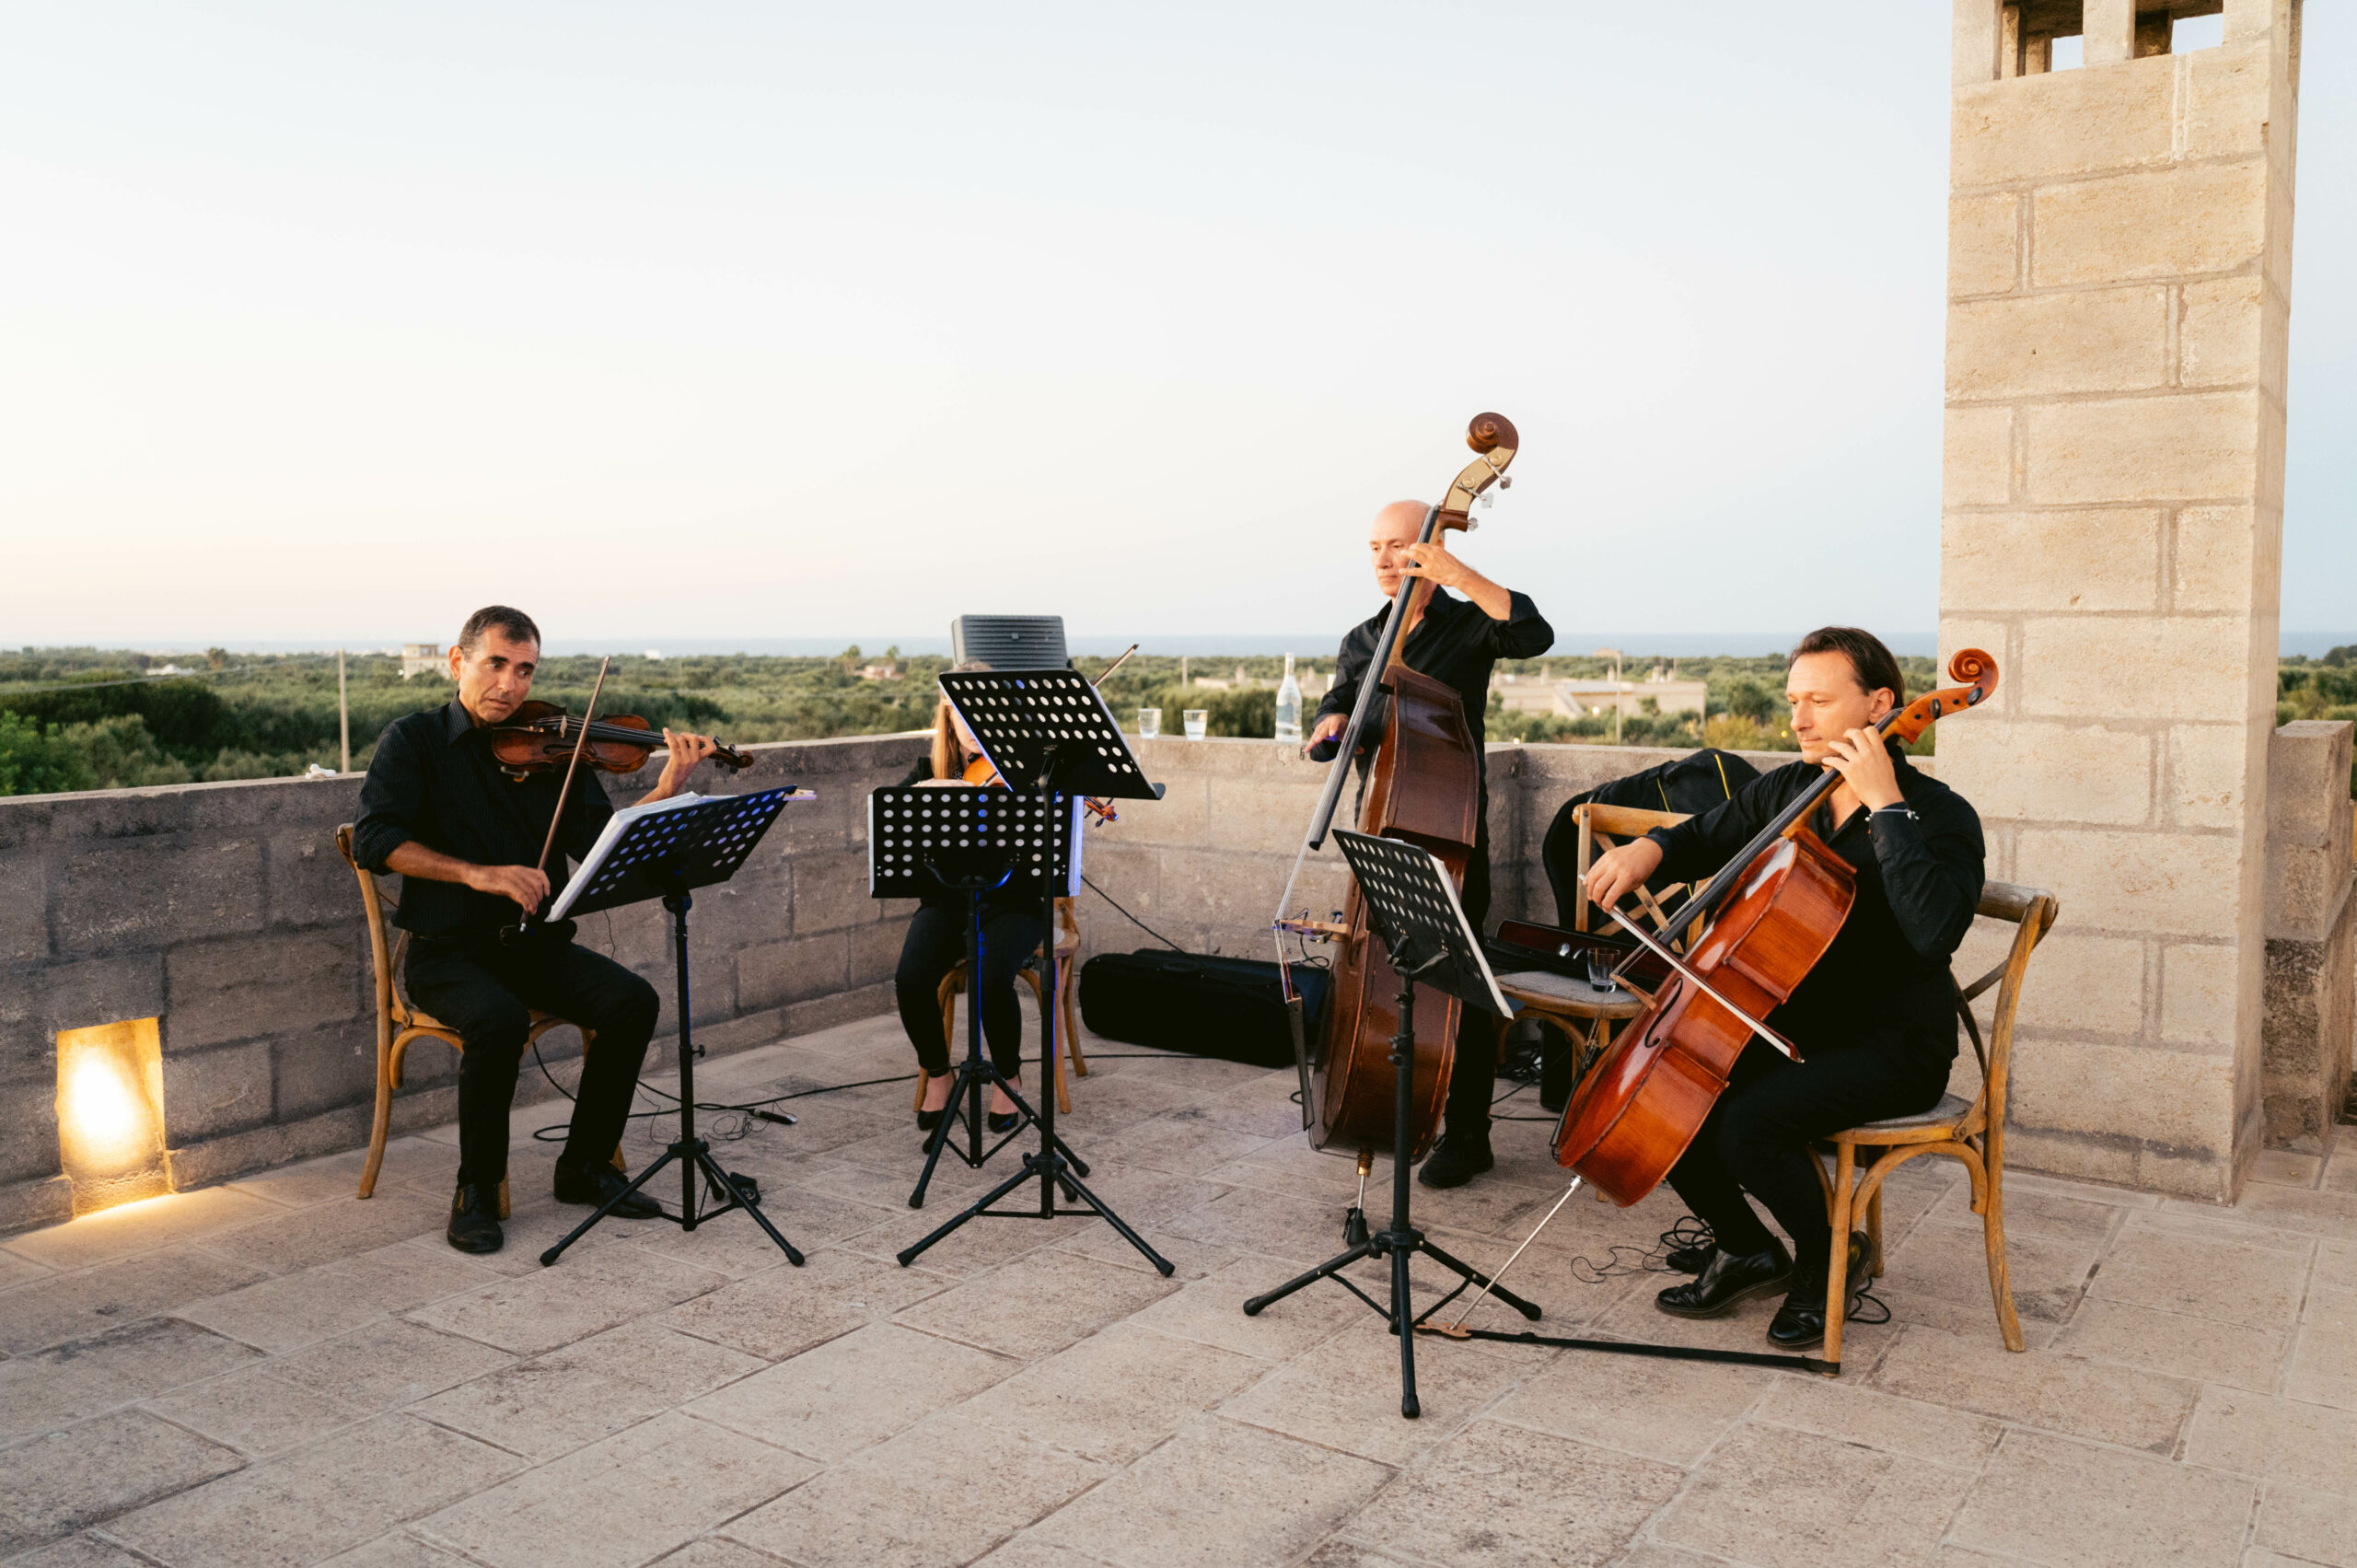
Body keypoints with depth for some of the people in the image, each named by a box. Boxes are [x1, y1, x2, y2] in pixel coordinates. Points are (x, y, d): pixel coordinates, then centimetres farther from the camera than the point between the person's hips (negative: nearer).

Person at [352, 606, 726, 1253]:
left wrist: (666, 791, -17)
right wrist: (477, 873, -24)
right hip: (447, 951, -3)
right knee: (499, 1019, -34)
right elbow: (374, 840, -13)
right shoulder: (414, 740, 1)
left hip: (537, 944, 3)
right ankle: (476, 1188, -11)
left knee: (633, 999, -21)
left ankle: (585, 1164, -2)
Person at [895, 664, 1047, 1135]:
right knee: (912, 978, -26)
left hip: (1011, 901, -2)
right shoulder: (933, 766, 8)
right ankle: (938, 1075, 3)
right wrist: (929, 788, -26)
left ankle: (1008, 1075, -1)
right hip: (947, 901, 3)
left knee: (992, 982, -31)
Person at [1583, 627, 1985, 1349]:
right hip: (1790, 1028, 7)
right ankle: (1747, 1251, 13)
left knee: (1747, 1126, -29)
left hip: (1891, 1048, -7)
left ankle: (1828, 1257, 4)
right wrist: (1649, 848, -3)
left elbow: (1932, 932, -33)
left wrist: (1887, 804, -30)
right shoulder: (1784, 792, 5)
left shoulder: (1940, 816, -14)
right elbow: (1704, 840, 21)